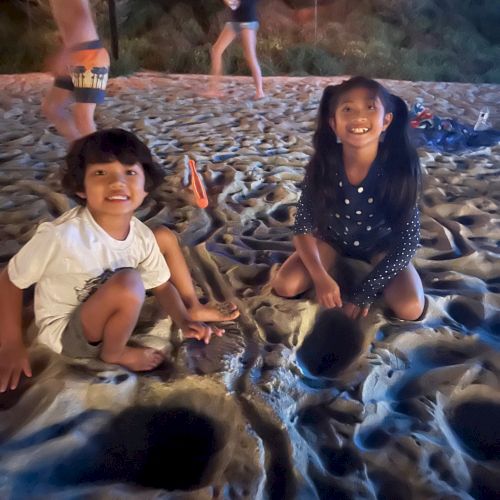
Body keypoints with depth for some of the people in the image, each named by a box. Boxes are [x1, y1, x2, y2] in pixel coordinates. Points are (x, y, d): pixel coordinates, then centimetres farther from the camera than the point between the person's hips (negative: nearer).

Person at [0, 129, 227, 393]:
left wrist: (185, 322, -19)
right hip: (66, 331, -5)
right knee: (128, 283, -36)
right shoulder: (61, 235, -32)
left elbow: (162, 284, -3)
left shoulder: (142, 236, -15)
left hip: (104, 317, 6)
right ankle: (114, 354, -5)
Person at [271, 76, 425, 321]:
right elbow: (303, 227, -17)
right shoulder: (322, 165, -25)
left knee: (410, 308, -21)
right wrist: (321, 278, -30)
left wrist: (365, 292, -24)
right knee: (284, 285, -16)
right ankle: (339, 267, 8)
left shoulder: (399, 166, -28)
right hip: (333, 237, 1)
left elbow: (407, 240, -22)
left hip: (381, 242, -1)